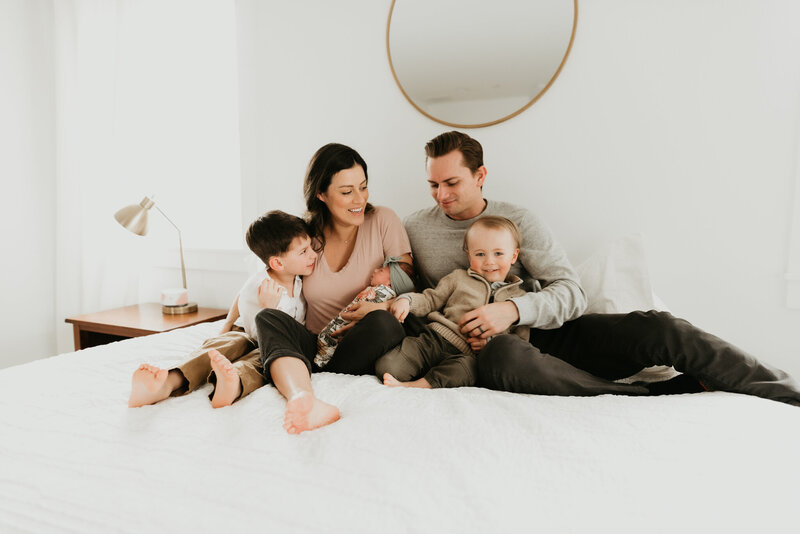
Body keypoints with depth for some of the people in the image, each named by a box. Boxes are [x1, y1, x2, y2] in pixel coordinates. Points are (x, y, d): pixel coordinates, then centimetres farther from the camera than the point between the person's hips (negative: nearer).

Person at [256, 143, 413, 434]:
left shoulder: (383, 221, 1)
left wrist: (385, 306, -21)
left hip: (366, 352, -2)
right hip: (314, 349, 2)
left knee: (383, 323, -36)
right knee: (268, 318, -28)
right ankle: (306, 400, -57)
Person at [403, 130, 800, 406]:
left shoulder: (518, 220, 3)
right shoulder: (413, 229, 6)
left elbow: (571, 293, -4)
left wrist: (514, 309, -23)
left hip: (546, 331, 2)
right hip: (491, 346, -1)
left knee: (656, 328, -19)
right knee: (501, 354, -40)